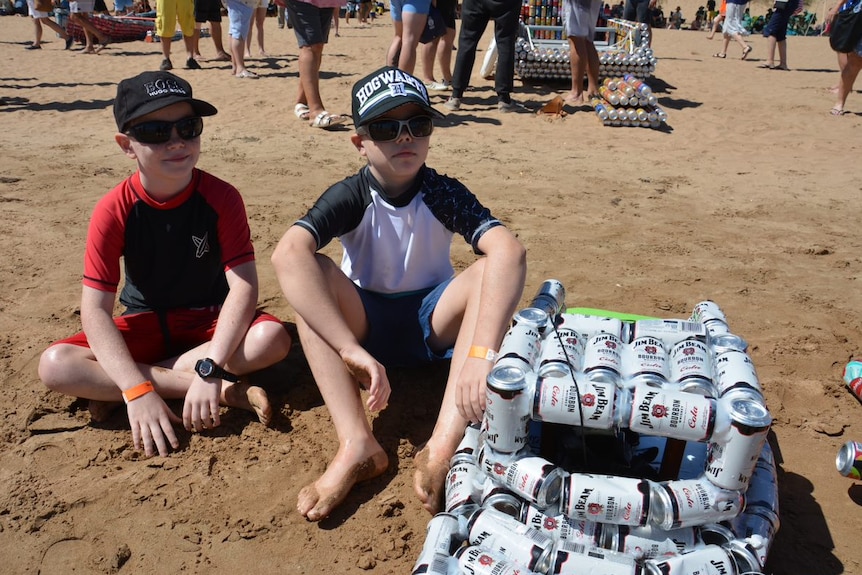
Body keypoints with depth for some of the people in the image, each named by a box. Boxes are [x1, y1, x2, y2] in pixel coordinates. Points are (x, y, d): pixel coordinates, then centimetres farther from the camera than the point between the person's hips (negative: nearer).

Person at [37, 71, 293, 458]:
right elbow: (95, 310, -20)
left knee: (273, 338, -31)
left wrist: (210, 368, -36)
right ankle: (230, 391, -27)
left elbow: (243, 284, -24)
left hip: (210, 320, 0)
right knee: (54, 364, -25)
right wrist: (138, 392, -33)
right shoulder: (114, 210, -16)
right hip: (145, 324, 1)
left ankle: (113, 390, -22)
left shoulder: (221, 197, -16)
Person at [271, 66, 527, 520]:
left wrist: (480, 353, -51)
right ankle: (356, 445, -37)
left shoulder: (444, 194, -16)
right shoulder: (349, 197, -16)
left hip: (432, 323, 0)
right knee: (311, 271, -29)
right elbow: (287, 253, -36)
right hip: (365, 320, 0)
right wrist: (353, 351, -48)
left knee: (493, 270, -28)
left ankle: (442, 448, -40)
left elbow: (509, 251, -35)